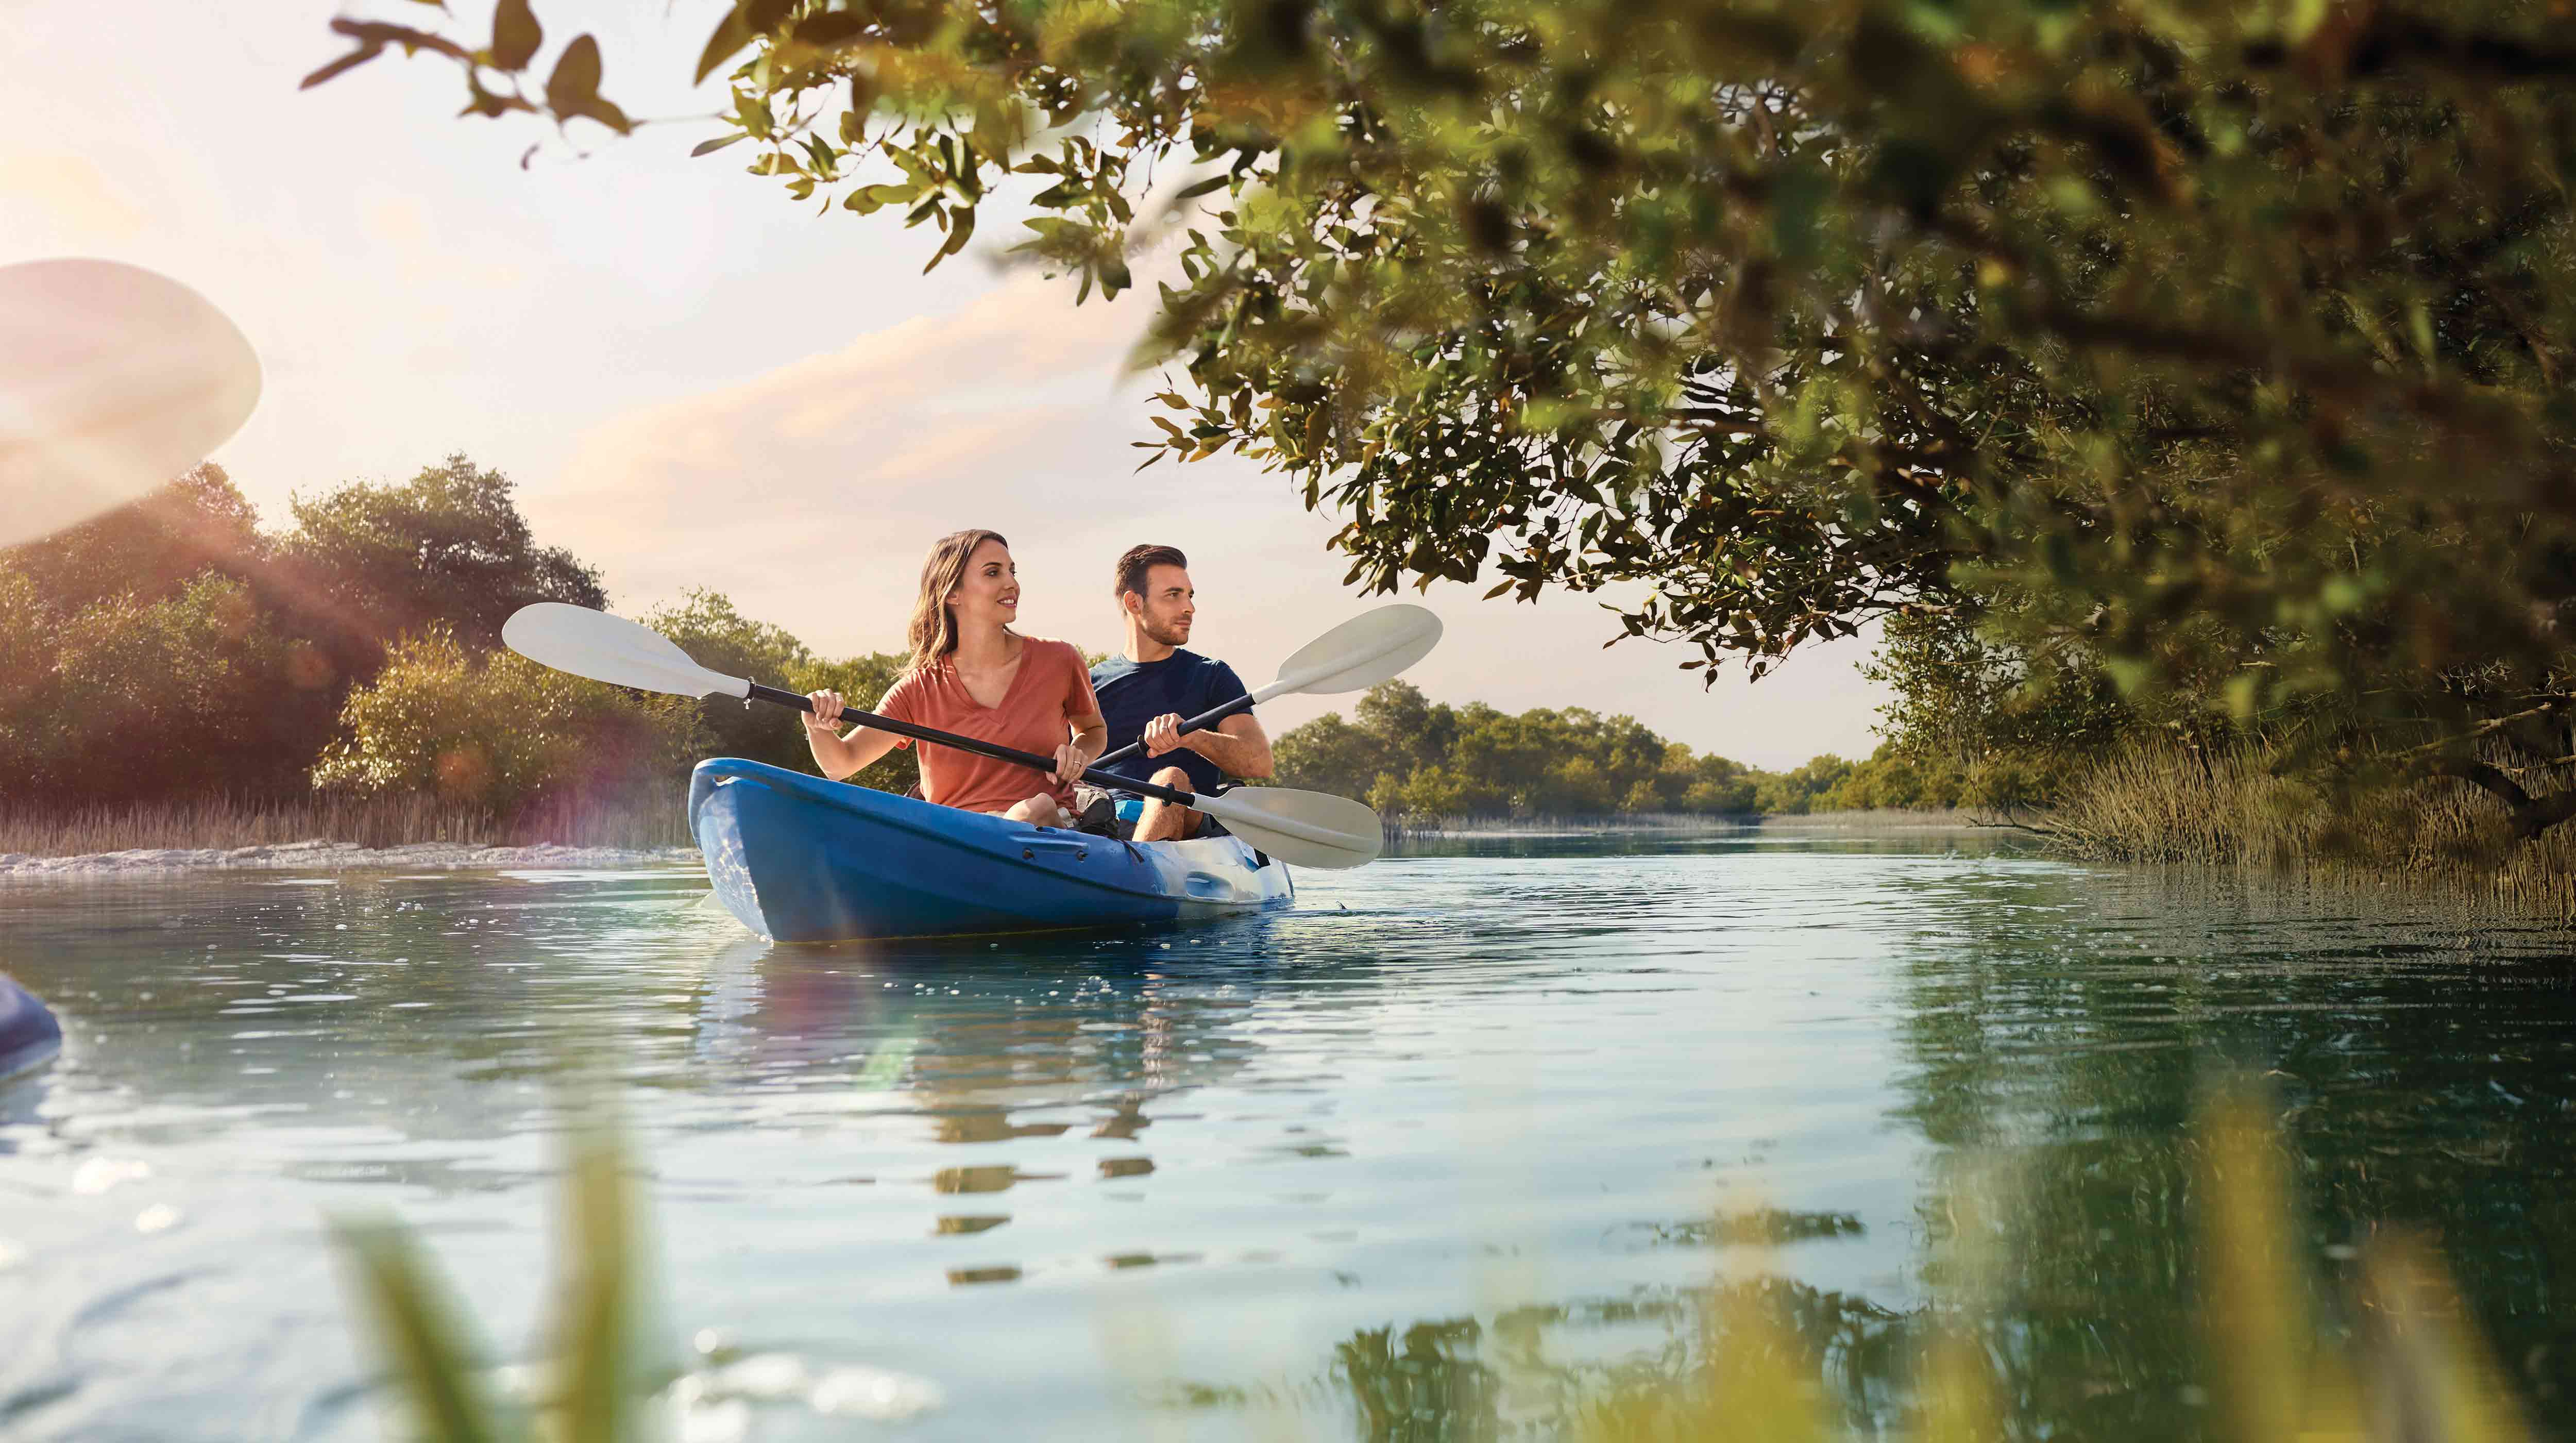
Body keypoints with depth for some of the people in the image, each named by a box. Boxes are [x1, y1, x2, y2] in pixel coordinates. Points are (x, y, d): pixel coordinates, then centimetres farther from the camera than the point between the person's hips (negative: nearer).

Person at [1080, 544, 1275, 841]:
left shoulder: (1212, 677, 15)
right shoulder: (1089, 685, 19)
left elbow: (1260, 763, -1)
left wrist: (1190, 735, -20)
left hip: (1187, 826, -2)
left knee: (1170, 780, -35)